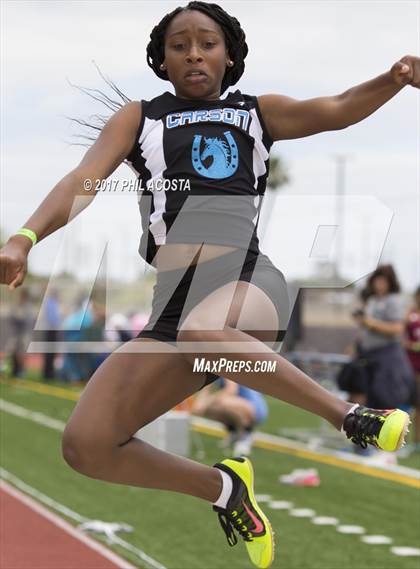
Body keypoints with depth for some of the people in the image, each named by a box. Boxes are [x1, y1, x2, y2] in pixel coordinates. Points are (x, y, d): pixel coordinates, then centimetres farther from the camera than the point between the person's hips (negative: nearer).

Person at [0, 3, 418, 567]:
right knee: (85, 445, -10)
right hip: (172, 307, 3)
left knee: (201, 331, -41)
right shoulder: (138, 118, 17)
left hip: (248, 282, -3)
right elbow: (82, 180, 3)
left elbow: (338, 110, 2)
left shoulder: (259, 112, 17)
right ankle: (224, 488, 12)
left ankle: (353, 417, -25)